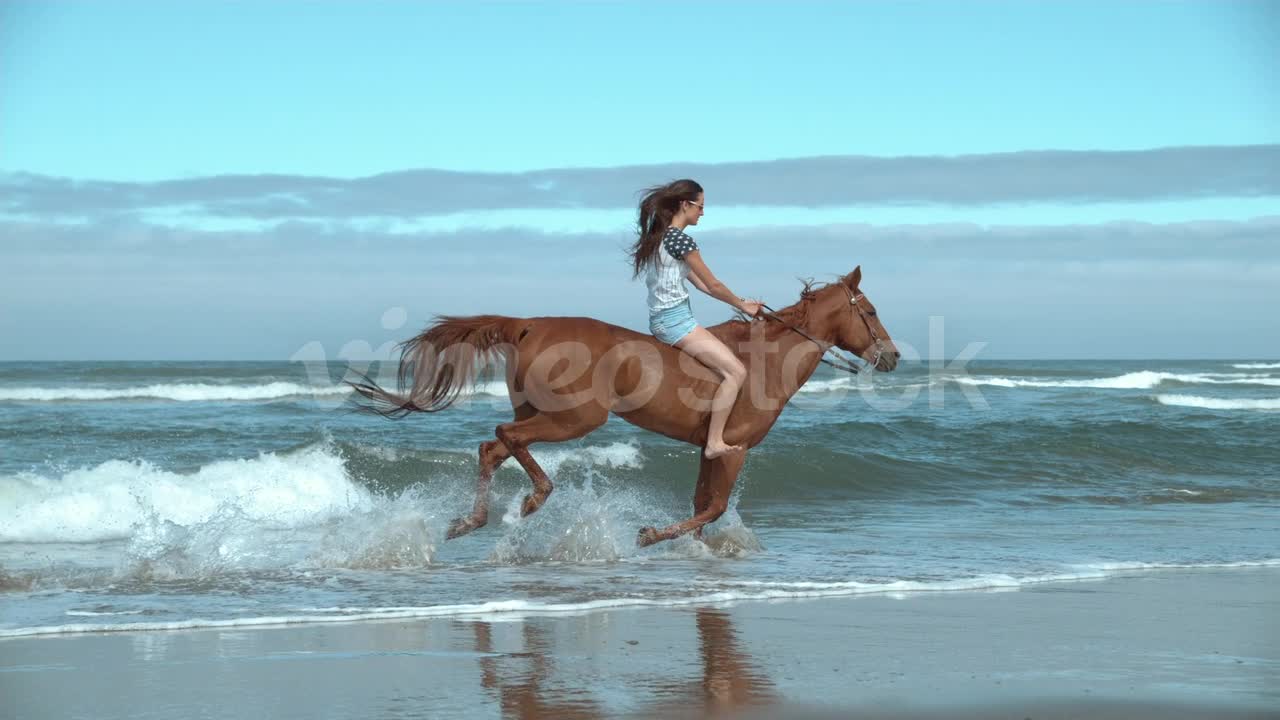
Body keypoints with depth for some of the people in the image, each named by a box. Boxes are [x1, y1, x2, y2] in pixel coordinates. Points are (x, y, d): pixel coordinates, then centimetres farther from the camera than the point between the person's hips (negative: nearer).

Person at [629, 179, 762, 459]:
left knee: (727, 362, 25)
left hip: (660, 319, 11)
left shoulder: (658, 237, 17)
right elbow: (713, 285, -8)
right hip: (675, 320, -11)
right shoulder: (681, 240, -14)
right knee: (736, 372, -17)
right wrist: (742, 305, 9)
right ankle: (714, 442, -20)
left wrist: (740, 302, 18)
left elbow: (699, 283, 20)